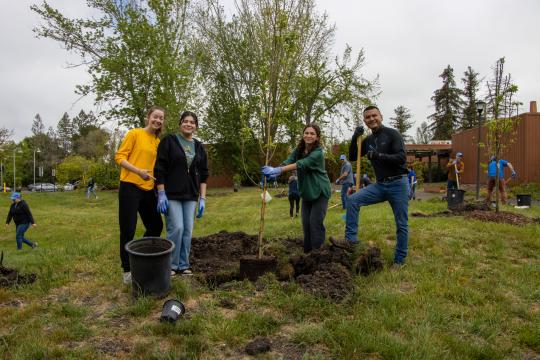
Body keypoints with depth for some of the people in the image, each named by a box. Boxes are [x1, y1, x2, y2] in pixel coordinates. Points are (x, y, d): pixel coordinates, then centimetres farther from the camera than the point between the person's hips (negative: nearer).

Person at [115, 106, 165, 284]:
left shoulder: (158, 142, 13)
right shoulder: (134, 134, -4)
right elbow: (119, 157, -9)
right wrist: (138, 171, -22)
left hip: (148, 189, 7)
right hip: (130, 187, -7)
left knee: (156, 226, 11)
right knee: (128, 230, -1)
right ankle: (127, 270, 13)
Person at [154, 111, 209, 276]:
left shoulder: (199, 147, 10)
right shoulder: (169, 141, -3)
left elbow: (203, 175, 10)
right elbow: (159, 169, -7)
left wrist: (202, 199, 5)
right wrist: (161, 194, -13)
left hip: (190, 196, 4)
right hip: (171, 194, -4)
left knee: (188, 231, 4)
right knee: (176, 229, -8)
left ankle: (183, 265, 18)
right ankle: (170, 265, 9)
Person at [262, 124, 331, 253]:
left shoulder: (318, 153, -21)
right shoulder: (298, 150, 0)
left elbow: (301, 164, -35)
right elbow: (287, 162, -16)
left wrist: (278, 170, -45)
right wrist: (274, 172, -37)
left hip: (320, 192, -6)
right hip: (306, 192, 6)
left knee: (315, 222, -8)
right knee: (306, 223, 8)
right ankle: (307, 251, 23)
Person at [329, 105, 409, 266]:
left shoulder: (392, 134, -7)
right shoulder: (368, 140, 11)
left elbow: (402, 157, -17)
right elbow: (352, 157, 10)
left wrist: (379, 156, -27)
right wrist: (355, 138, -4)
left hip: (397, 184, -5)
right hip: (380, 185, 5)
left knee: (401, 224, 2)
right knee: (352, 200, -13)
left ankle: (399, 260, 15)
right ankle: (350, 240, -11)